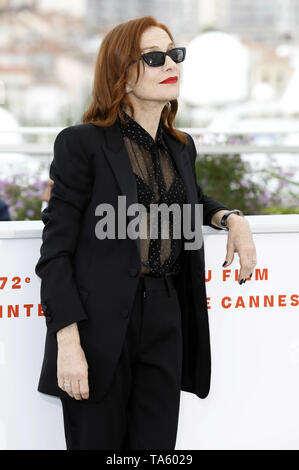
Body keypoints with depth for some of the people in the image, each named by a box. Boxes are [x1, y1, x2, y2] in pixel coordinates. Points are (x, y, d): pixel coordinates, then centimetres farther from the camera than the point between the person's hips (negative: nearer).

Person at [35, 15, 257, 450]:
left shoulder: (181, 147, 12)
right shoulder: (82, 143, -6)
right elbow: (56, 249, -8)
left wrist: (231, 218, 11)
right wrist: (68, 343, -17)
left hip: (165, 324, 5)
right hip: (100, 325, -5)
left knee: (156, 445, 5)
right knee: (99, 441, 1)